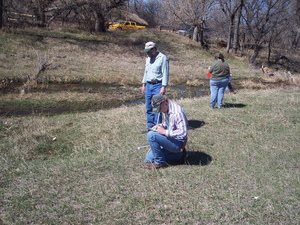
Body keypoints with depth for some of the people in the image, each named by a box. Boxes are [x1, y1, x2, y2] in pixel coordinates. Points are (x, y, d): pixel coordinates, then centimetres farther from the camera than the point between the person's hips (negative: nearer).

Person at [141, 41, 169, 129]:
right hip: (148, 85, 7)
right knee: (148, 108, 9)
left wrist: (163, 87, -19)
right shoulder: (148, 59, 15)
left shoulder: (163, 58, -9)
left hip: (158, 85, -7)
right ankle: (150, 127, 17)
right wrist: (143, 84, 18)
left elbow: (165, 74, -13)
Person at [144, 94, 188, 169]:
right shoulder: (166, 110, 5)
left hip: (178, 143, -10)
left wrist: (165, 132, -27)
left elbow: (183, 133, -31)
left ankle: (160, 162, -9)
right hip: (170, 139, 10)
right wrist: (160, 126, 1)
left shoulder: (177, 112, -25)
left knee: (151, 135, -25)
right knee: (149, 159, 8)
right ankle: (177, 155, 11)